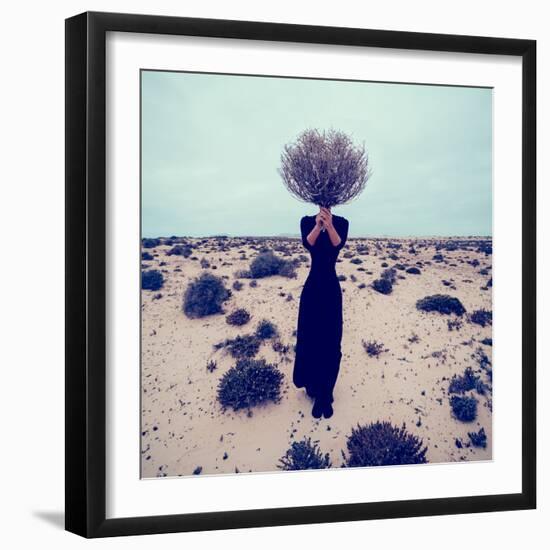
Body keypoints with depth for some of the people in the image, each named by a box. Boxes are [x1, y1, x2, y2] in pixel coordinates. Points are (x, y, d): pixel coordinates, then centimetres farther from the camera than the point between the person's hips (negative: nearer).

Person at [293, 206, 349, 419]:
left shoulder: (341, 222, -2)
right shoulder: (307, 221, -1)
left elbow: (339, 244, -22)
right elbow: (307, 243, -20)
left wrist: (329, 225, -42)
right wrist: (318, 225, -40)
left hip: (331, 288, -1)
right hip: (312, 287, 1)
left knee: (330, 341, 1)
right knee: (310, 339, 7)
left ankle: (324, 395, 10)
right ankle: (313, 385, 27)